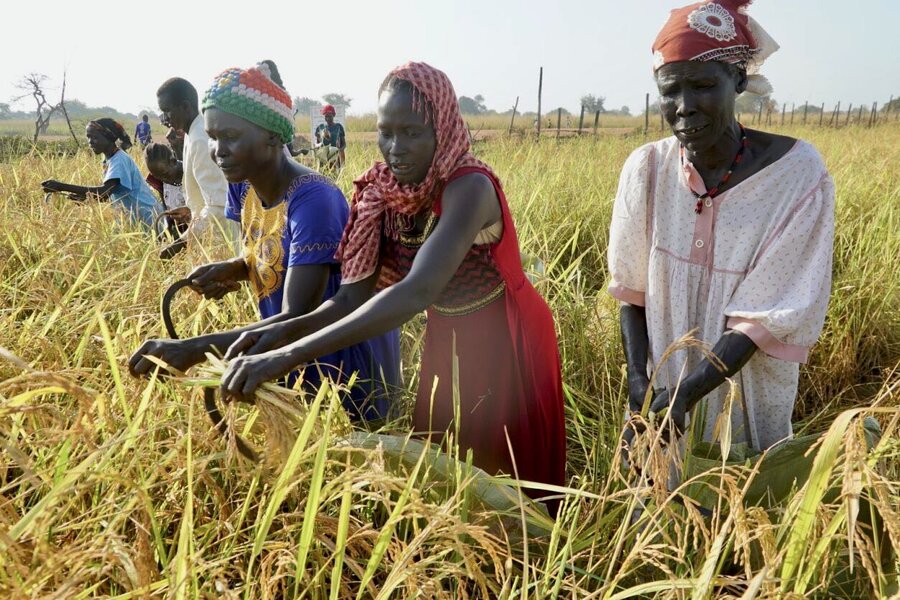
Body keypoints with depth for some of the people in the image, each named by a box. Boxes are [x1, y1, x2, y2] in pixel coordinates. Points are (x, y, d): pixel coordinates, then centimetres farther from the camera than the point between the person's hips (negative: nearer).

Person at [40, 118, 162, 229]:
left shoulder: (120, 160, -19)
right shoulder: (109, 160, 10)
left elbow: (104, 191, -32)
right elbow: (108, 195, 13)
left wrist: (61, 187, -32)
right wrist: (83, 196, -6)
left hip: (146, 218, -9)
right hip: (134, 218, 9)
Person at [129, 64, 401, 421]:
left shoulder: (313, 200, -28)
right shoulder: (242, 186, -4)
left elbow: (296, 320, -33)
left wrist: (193, 349, -42)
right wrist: (230, 270, -12)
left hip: (346, 360, -7)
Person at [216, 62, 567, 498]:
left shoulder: (468, 187, -30)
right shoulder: (381, 193, -10)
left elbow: (417, 292, -43)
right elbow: (353, 295, -12)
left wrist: (291, 355, -49)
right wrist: (285, 331, -32)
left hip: (507, 345, -5)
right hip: (446, 344, 6)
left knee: (512, 478, 12)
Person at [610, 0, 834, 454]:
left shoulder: (796, 172, -19)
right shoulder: (647, 169, -12)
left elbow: (767, 313, -19)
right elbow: (632, 289, -4)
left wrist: (685, 393, -27)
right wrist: (637, 378, -15)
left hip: (747, 387, -2)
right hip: (660, 381, 3)